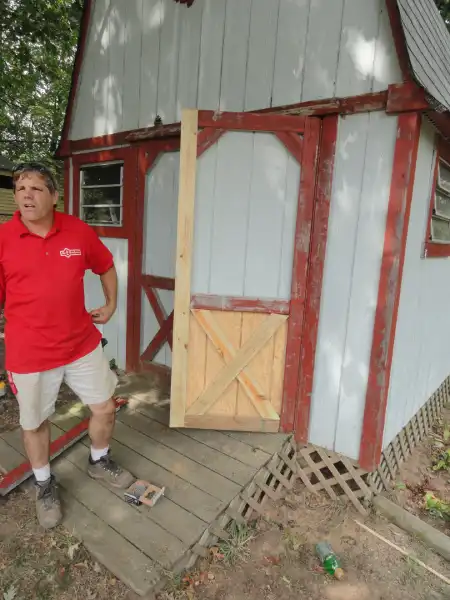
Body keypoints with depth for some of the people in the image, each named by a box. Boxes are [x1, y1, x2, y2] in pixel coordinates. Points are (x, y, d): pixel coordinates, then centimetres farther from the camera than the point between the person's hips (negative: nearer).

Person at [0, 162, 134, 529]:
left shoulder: (79, 231, -4)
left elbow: (106, 266, 14)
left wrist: (111, 304, 12)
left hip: (83, 344, 3)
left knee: (105, 408, 13)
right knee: (35, 423, 15)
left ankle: (99, 462, 44)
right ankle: (45, 486, 42)